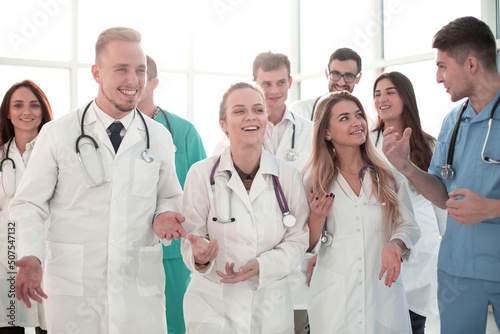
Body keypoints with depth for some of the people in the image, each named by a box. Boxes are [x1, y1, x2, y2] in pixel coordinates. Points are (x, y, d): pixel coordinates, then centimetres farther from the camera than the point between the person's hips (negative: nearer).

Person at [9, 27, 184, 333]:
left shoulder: (160, 137, 7)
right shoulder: (58, 134, -1)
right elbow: (30, 203, 1)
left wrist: (164, 215, -4)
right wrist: (31, 257, -15)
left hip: (141, 287, 2)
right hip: (72, 285, -2)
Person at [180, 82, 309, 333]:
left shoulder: (288, 175, -1)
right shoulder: (201, 173, -6)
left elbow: (297, 239, 1)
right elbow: (191, 238, -1)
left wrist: (261, 265, -15)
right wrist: (199, 255, -23)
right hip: (212, 302, -2)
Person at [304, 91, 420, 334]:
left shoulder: (387, 174, 2)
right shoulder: (315, 179, 1)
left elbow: (409, 227, 3)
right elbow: (308, 246, 4)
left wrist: (395, 245, -18)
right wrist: (317, 217, -15)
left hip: (384, 293, 1)